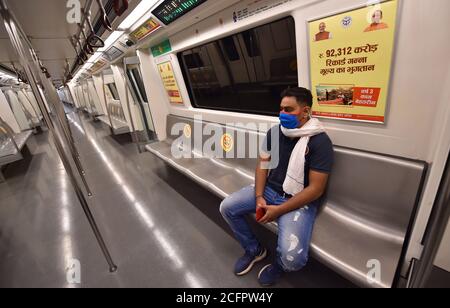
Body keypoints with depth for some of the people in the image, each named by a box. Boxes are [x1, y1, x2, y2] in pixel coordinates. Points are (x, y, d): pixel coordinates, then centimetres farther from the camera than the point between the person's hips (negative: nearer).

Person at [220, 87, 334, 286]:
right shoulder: (275, 132, 0)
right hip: (269, 189, 6)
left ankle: (279, 264, 17)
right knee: (227, 207, -3)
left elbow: (316, 189, -19)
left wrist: (279, 210, -20)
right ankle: (254, 250, 20)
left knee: (293, 258, -25)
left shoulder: (320, 141, -17)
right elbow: (262, 165, 5)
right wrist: (258, 197, -9)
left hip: (300, 201, -5)